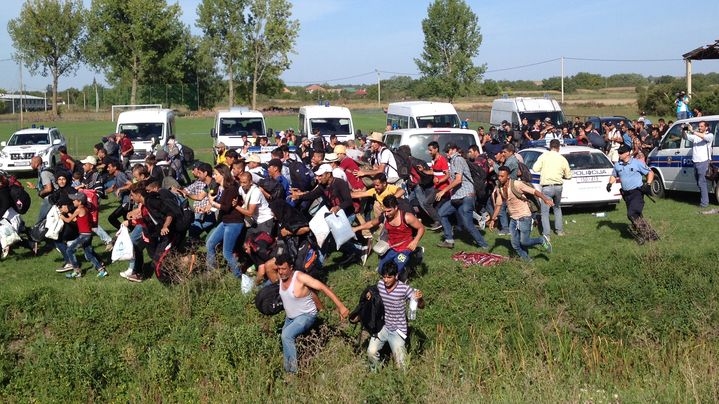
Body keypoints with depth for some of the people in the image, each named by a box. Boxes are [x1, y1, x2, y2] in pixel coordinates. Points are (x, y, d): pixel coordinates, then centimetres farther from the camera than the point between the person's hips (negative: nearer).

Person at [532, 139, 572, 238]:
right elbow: (568, 176, 9)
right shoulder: (562, 159, 4)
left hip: (547, 187, -4)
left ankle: (546, 234, -7)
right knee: (557, 208, 26)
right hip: (558, 186, 4)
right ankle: (559, 230, 30)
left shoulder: (544, 156, -5)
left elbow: (535, 169, -10)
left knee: (545, 211, 0)